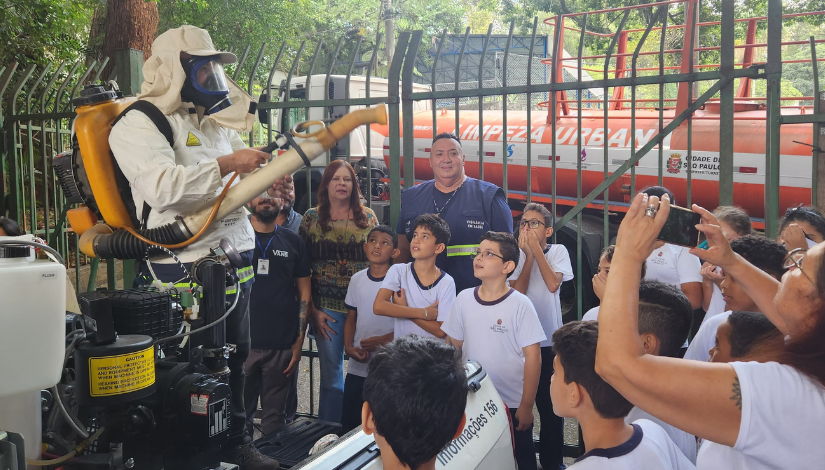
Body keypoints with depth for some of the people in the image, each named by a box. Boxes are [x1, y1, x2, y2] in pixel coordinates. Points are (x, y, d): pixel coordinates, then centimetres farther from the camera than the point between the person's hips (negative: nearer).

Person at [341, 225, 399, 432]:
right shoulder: (357, 279, 6)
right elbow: (351, 318, 12)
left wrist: (381, 341, -17)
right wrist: (348, 347, -3)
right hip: (357, 368, 4)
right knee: (349, 424, 11)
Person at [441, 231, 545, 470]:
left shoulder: (520, 304, -14)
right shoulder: (464, 298, -2)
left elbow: (533, 356, -12)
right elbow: (452, 346, 7)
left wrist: (526, 406, -12)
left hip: (513, 404, -3)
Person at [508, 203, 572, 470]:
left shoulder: (558, 251, 0)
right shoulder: (516, 254, 0)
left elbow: (553, 284, -17)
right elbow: (518, 292, -12)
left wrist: (536, 248, -14)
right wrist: (528, 255, -14)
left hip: (549, 340, 0)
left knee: (551, 404, 7)